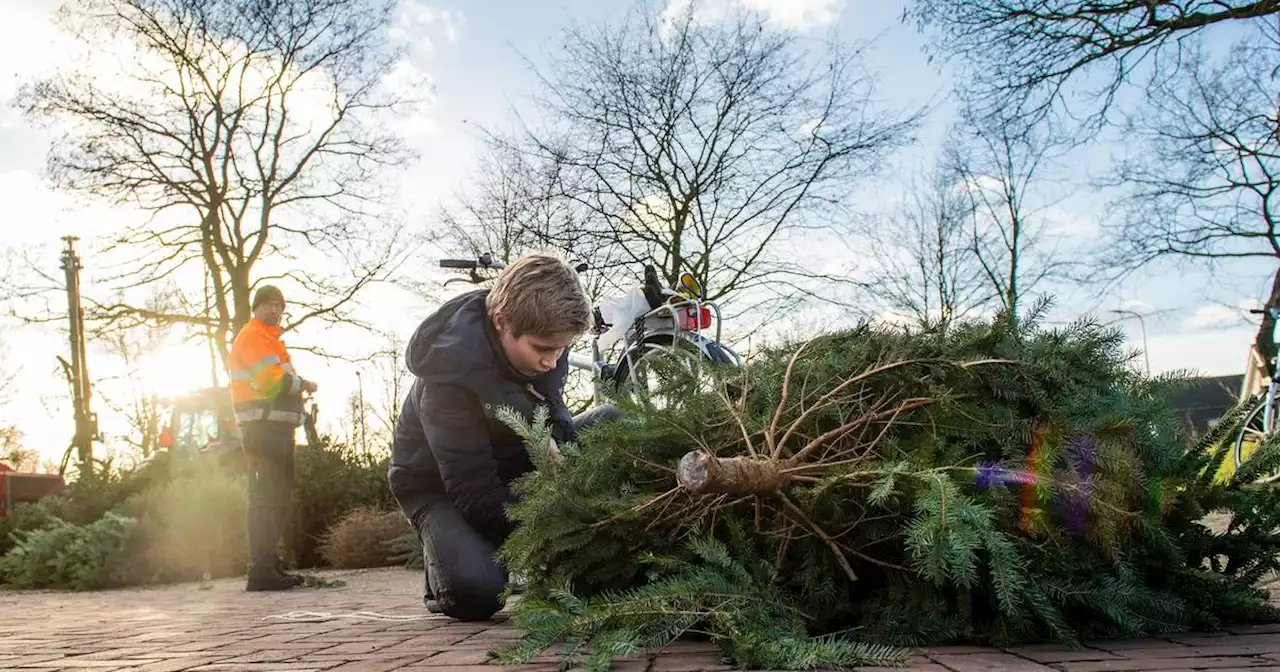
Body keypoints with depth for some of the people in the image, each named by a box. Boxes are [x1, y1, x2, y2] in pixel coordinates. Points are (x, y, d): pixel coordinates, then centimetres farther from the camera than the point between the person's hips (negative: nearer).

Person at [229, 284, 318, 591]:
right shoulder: (253, 336, -6)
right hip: (264, 426, -11)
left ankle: (269, 566, 20)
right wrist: (304, 385, -3)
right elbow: (272, 381, -17)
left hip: (278, 427, 11)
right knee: (266, 499, -14)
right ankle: (261, 572, -15)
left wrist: (298, 383, 4)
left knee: (278, 498, 14)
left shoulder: (268, 339, 26)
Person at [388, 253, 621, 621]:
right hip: (441, 485, -7)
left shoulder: (542, 333, -17)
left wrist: (553, 437, -24)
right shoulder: (451, 372, -35)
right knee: (476, 593, -34)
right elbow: (476, 496, -33)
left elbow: (552, 405, 1)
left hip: (510, 461, 7)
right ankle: (445, 554, 3)